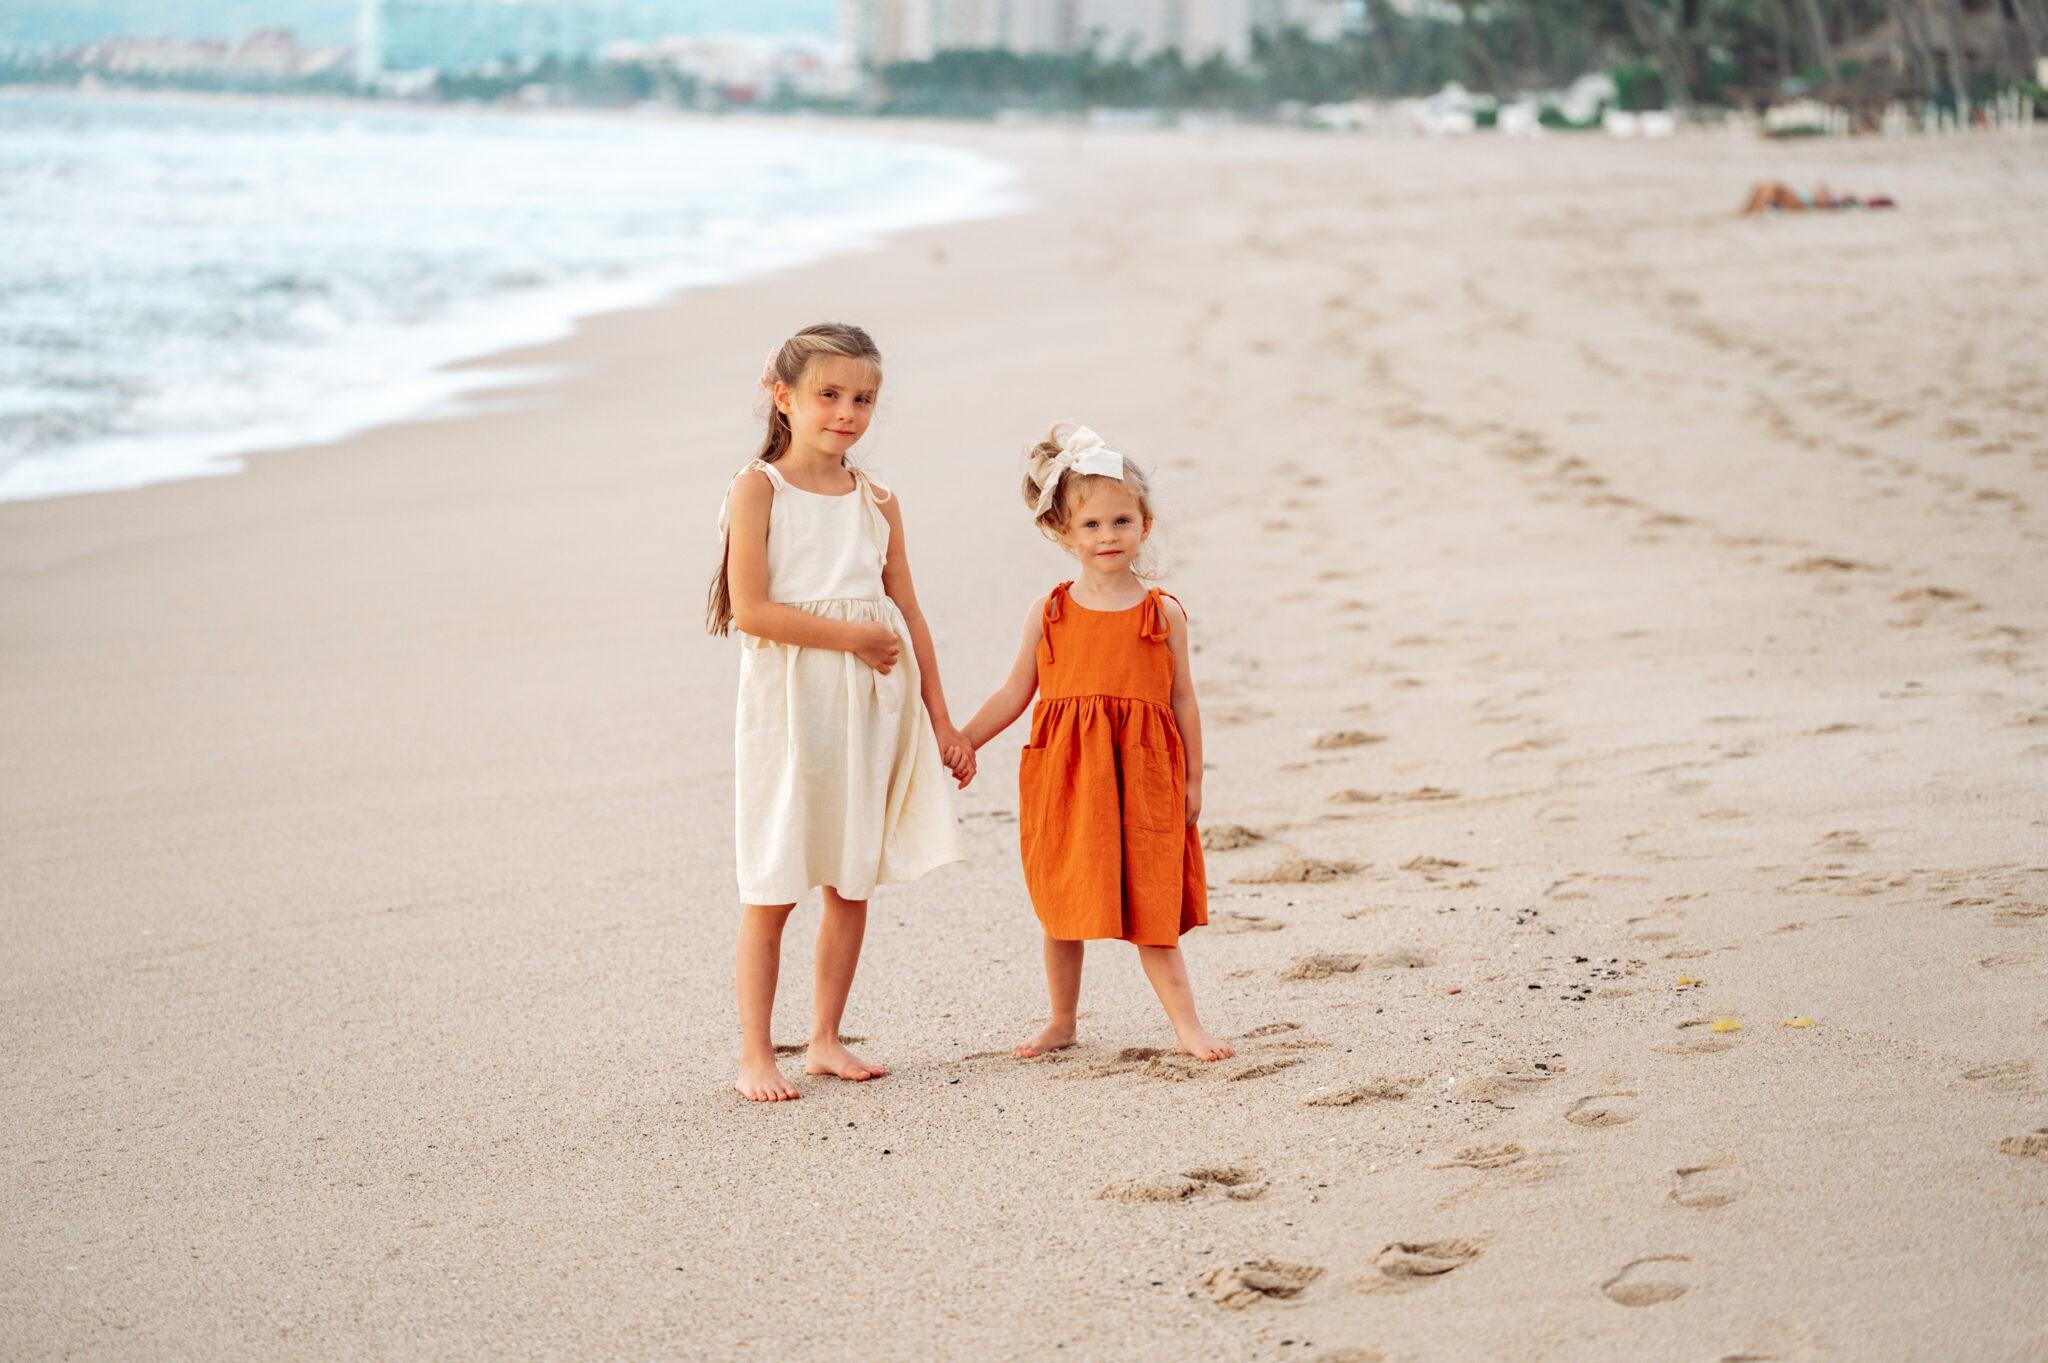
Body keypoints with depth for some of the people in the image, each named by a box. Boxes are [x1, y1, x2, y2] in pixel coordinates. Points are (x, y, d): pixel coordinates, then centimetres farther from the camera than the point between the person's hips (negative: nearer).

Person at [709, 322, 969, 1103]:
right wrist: (852, 636, -14)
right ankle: (755, 1054, 5)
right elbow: (750, 608, -14)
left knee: (853, 882, 9)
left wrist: (939, 718, 14)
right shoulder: (758, 488, -6)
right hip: (789, 702, -5)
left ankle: (825, 1038, 20)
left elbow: (906, 614, 14)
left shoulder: (877, 502, 9)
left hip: (871, 704, 5)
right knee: (774, 887, -2)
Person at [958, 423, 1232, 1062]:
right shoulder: (1049, 613, 3)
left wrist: (1192, 781, 4)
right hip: (1064, 775, 2)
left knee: (1150, 904, -1)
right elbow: (1015, 693, 9)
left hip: (1142, 776, -2)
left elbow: (1183, 701, 5)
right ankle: (1061, 1022, 24)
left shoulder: (1163, 614, 1)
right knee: (1063, 908, 10)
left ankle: (1186, 1023, 5)